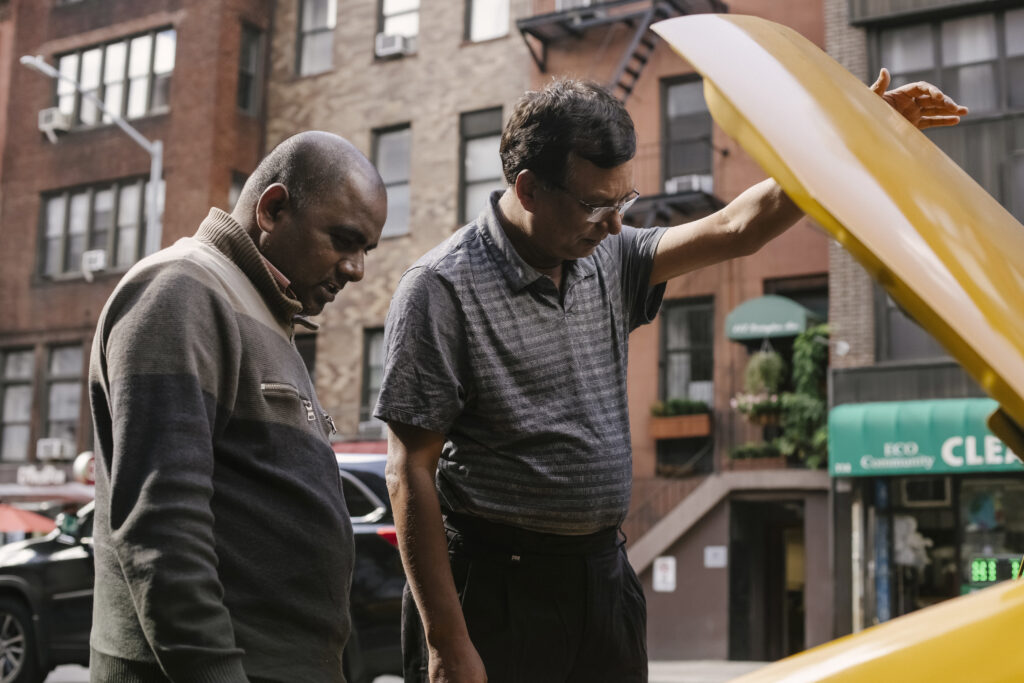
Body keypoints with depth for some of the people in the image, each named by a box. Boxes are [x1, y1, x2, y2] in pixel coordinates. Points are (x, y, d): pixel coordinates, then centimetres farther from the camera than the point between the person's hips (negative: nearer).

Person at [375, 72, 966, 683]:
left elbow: (737, 228, 9)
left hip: (605, 579, 6)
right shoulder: (442, 288, -13)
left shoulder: (609, 259, 6)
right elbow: (411, 470, -15)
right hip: (496, 587, -6)